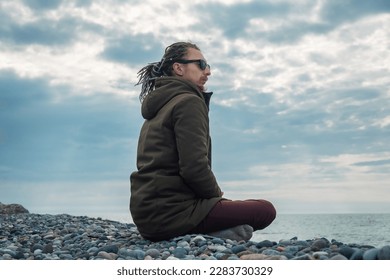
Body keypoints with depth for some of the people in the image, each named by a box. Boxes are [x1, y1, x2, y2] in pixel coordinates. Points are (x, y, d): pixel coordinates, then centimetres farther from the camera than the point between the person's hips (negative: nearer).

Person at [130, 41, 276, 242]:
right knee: (265, 210, -5)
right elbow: (194, 167, -22)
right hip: (171, 212, -9)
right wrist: (217, 194, -1)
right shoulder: (188, 102, -11)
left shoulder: (159, 105, 19)